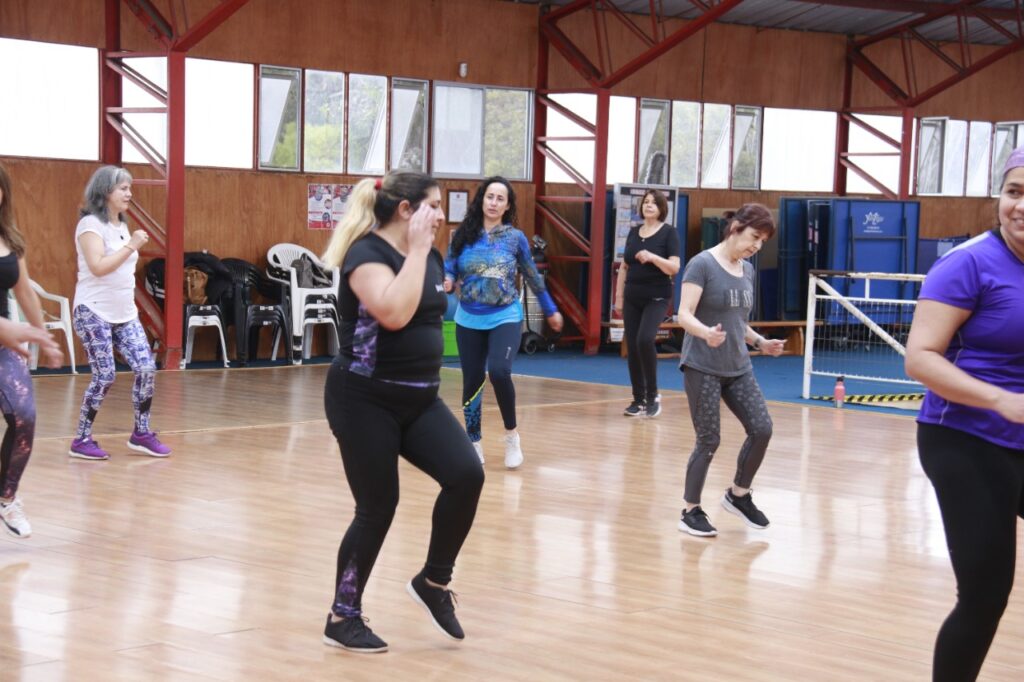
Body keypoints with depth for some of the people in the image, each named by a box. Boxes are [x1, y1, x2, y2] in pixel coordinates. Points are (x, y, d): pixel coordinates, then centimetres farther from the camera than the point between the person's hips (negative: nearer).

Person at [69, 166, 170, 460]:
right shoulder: (91, 225, -11)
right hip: (94, 313, -8)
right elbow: (98, 266, -22)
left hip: (125, 314, 8)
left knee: (147, 369, -3)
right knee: (105, 377, -9)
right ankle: (82, 440, 4)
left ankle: (142, 434, 10)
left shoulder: (121, 226, 15)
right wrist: (132, 246, -18)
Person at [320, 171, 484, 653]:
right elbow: (394, 313, -33)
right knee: (378, 508, -3)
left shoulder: (429, 256, 10)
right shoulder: (367, 253, -16)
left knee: (466, 475, -12)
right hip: (365, 400, -7)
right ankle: (342, 617, 14)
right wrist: (417, 251, -25)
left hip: (419, 398, 7)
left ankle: (433, 581, 7)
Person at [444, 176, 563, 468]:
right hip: (469, 319, 2)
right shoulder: (463, 235, -1)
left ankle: (511, 434, -2)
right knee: (471, 382, 7)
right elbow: (450, 269, 1)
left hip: (505, 317, -2)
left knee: (499, 372, -23)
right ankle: (474, 445, 22)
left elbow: (533, 277, 9)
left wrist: (551, 310, 17)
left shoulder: (515, 238, -2)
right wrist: (447, 282, -23)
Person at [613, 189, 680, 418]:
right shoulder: (634, 232, 11)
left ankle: (653, 395, -9)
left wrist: (652, 257, -25)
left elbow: (674, 267, -11)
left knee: (645, 339, -23)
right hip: (632, 298, 5)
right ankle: (639, 399, 12)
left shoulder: (668, 232, -4)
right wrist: (618, 296, 12)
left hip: (657, 298, -5)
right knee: (631, 347, 2)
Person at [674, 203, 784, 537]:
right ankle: (691, 511, 11)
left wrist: (760, 342, 7)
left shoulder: (747, 271, 11)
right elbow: (684, 315, -19)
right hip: (702, 368, -7)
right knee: (709, 440, -4)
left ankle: (738, 494, 18)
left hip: (739, 368, 7)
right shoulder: (702, 265, -11)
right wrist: (706, 333, -37)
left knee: (761, 429, -3)